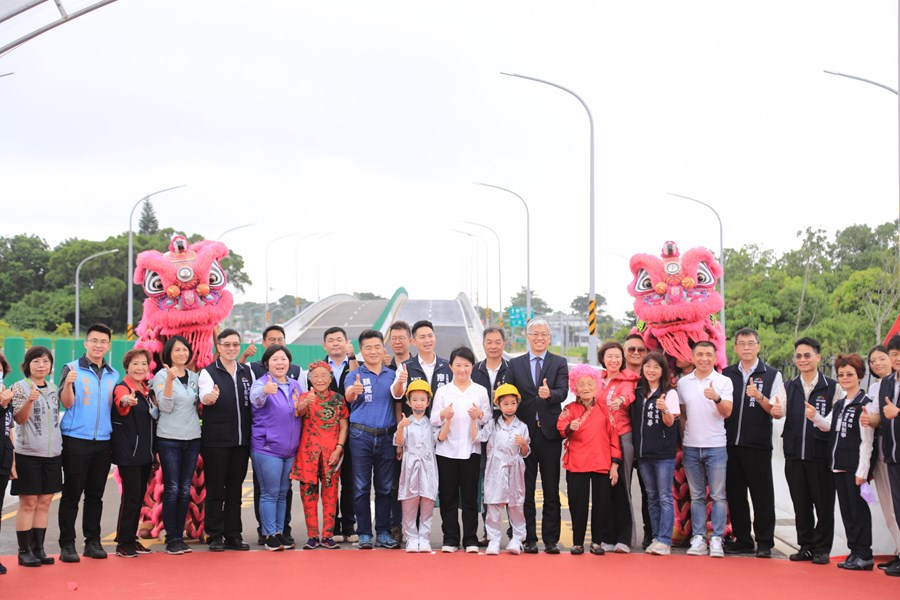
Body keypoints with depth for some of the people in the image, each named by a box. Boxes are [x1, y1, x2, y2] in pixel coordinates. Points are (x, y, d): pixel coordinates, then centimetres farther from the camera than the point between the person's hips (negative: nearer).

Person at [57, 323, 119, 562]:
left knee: (95, 495, 9)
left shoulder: (114, 375, 12)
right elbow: (67, 403, -11)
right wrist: (69, 383, -30)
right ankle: (67, 544, 5)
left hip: (103, 441, 4)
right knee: (71, 494, 0)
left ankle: (93, 541, 17)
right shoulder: (72, 369, -2)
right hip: (75, 441, -4)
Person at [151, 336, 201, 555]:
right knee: (172, 489, -4)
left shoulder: (194, 377, 11)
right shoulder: (162, 376, -4)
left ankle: (180, 536, 14)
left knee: (185, 489, 7)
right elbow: (165, 407, -13)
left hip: (192, 438, 5)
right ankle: (171, 539, 3)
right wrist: (170, 381, -23)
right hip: (169, 439, -5)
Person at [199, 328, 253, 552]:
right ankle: (215, 536, 8)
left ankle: (233, 536, 15)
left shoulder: (247, 372, 11)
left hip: (241, 439, 4)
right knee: (215, 490, 1)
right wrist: (209, 397, -44)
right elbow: (204, 397, -21)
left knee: (235, 489, 9)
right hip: (215, 440, -4)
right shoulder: (208, 372, -3)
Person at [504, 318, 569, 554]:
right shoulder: (515, 364, 8)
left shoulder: (559, 363, 5)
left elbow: (563, 392, -9)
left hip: (549, 432, -1)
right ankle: (529, 539, 12)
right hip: (524, 432, 1)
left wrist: (549, 394, -32)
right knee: (526, 489, 5)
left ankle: (551, 539, 10)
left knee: (551, 490, 4)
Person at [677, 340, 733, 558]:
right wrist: (682, 438, 8)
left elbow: (727, 412, -10)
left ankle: (716, 539, 4)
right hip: (690, 448, 3)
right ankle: (698, 538, 11)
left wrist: (717, 398, -28)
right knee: (696, 497, 7)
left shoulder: (724, 382, -1)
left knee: (718, 496, 0)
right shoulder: (683, 382, 7)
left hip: (716, 447, -2)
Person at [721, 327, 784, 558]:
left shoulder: (772, 375, 3)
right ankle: (742, 540, 18)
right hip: (730, 443, 3)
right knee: (735, 493, 8)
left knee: (762, 494, 0)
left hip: (758, 445, -3)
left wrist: (760, 397, -19)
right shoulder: (726, 374, 12)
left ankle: (764, 543, 9)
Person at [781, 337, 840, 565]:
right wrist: (775, 411, -26)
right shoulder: (788, 387, 10)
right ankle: (805, 546, 19)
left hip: (821, 454, -3)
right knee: (800, 504, 9)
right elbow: (780, 411, -5)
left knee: (824, 503, 2)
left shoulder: (833, 387, 1)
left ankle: (821, 548, 12)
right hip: (794, 454, 3)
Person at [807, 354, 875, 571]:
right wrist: (814, 416, -15)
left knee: (858, 509, -2)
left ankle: (864, 556, 5)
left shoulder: (865, 405, -9)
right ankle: (854, 551, 17)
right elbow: (827, 425, 5)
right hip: (838, 465, 7)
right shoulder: (839, 405, 16)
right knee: (846, 510, 10)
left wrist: (862, 470, -15)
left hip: (855, 467, -7)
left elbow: (866, 441, -12)